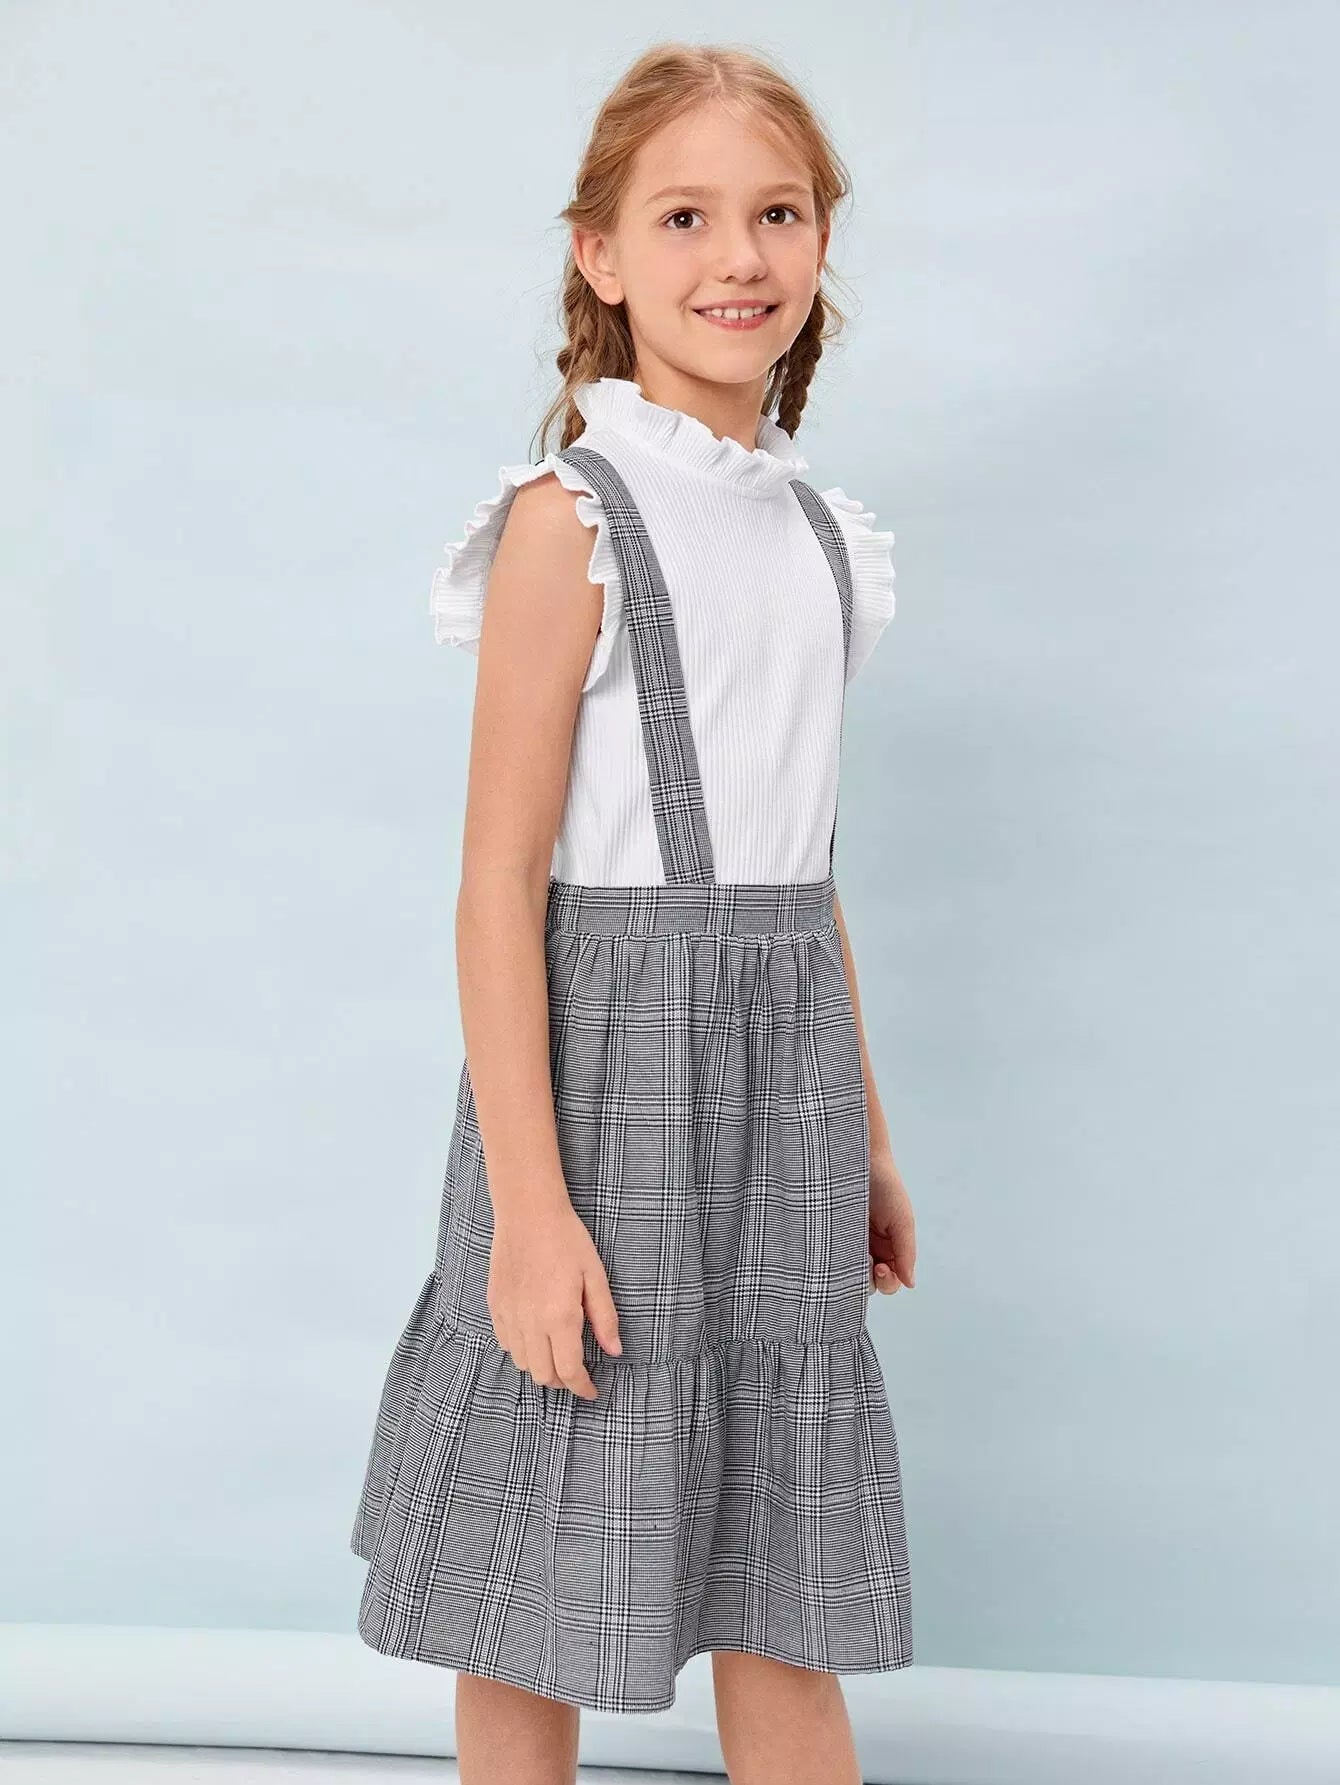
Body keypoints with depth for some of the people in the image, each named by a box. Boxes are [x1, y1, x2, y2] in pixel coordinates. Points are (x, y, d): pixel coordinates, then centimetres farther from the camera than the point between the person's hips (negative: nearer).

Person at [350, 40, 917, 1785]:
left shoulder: (819, 529, 10)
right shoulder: (572, 522, -10)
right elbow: (502, 877, -13)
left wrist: (864, 1132, 19)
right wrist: (529, 1202, -17)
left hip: (782, 1067, 6)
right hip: (607, 1048, -6)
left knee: (788, 1598, 14)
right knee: (545, 1606, 6)